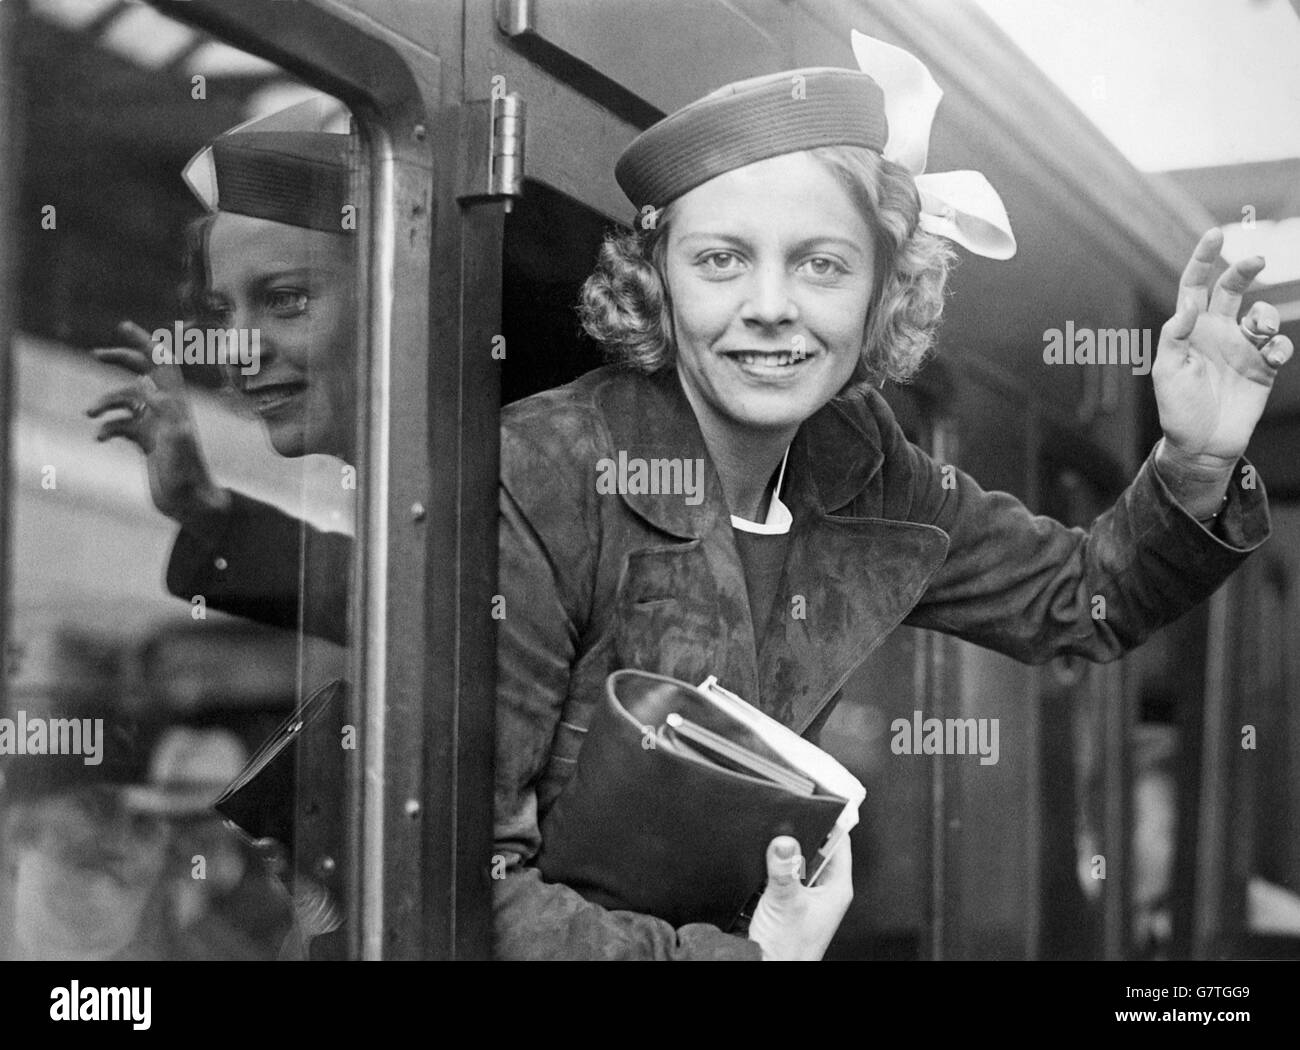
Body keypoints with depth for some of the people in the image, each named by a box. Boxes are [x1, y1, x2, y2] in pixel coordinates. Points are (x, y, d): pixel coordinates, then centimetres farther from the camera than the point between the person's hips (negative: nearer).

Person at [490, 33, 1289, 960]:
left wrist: (1197, 465, -5)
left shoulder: (861, 467, -2)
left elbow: (1086, 602, 13)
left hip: (762, 921, 5)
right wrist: (738, 956, -25)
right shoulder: (539, 482, -19)